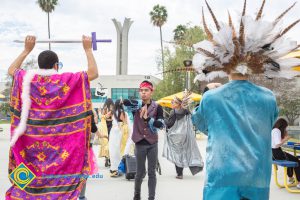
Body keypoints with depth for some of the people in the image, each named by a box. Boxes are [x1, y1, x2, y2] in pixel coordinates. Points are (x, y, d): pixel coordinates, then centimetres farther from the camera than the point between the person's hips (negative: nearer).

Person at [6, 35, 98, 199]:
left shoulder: (28, 79, 1)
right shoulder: (66, 80, -9)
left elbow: (11, 70, 21)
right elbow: (93, 73, -3)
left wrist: (27, 50, 22)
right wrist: (88, 49, 6)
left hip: (30, 142, 3)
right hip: (58, 142, -3)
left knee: (29, 175, 9)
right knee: (58, 176, 1)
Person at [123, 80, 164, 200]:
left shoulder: (157, 107, 0)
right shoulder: (136, 106, 0)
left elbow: (161, 125, -9)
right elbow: (125, 102, -22)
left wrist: (147, 118, -17)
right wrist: (141, 104, -22)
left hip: (152, 144, 0)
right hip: (140, 144, 0)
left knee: (152, 172, 4)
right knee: (140, 172, 8)